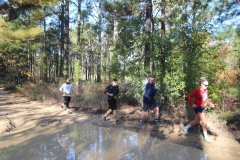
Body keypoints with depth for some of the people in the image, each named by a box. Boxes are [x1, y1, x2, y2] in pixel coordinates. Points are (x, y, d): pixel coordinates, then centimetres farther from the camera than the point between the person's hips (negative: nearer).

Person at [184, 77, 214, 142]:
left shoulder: (205, 91, 3)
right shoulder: (197, 91, -18)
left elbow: (206, 99, 16)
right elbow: (189, 96, -12)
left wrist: (210, 103, 1)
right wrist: (192, 104, -20)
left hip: (203, 108, 8)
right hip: (198, 108, -8)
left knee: (197, 121, 20)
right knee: (204, 122, -6)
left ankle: (186, 127, 38)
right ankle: (206, 137, 9)